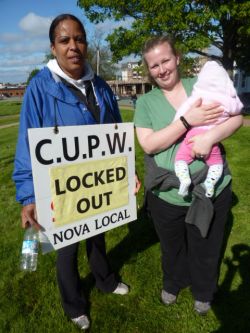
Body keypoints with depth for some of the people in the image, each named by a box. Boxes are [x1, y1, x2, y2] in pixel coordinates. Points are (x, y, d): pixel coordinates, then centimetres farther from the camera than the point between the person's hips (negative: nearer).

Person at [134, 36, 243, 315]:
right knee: (172, 248, 25)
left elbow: (236, 118, -3)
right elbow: (148, 144, -15)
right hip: (166, 196, 0)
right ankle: (172, 284, 57)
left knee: (205, 250, 22)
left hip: (211, 190, 1)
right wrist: (188, 120, -25)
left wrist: (210, 136, -24)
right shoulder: (145, 102, -3)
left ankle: (203, 293, 52)